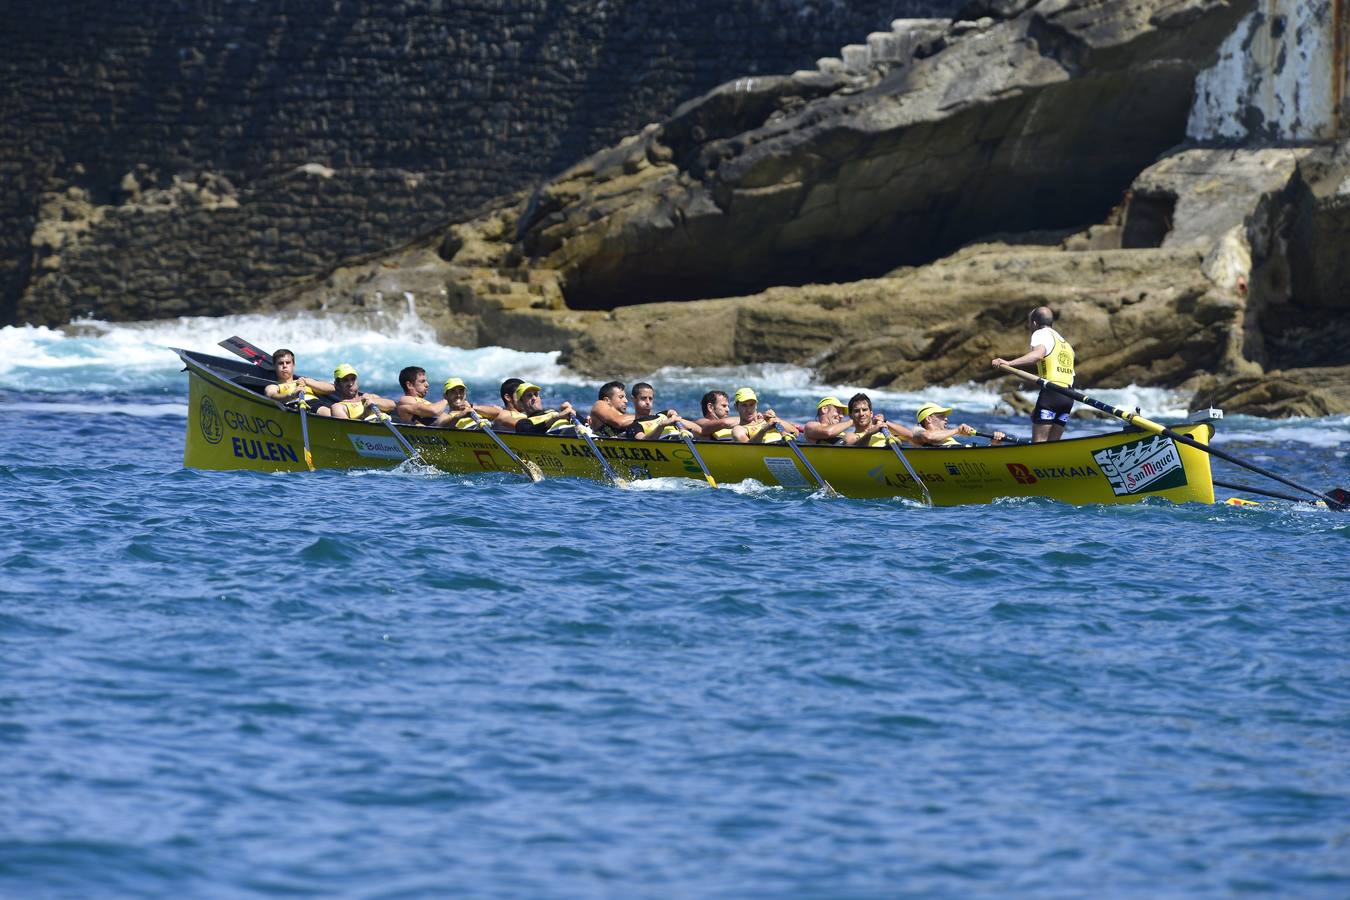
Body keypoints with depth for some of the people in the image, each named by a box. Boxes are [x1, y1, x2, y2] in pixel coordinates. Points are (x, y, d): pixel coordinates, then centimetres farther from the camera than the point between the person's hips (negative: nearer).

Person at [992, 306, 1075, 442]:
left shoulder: (1041, 333, 3)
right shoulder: (1065, 343, 29)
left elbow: (1038, 354, -20)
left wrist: (1009, 363, -29)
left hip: (1051, 392, -8)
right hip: (1068, 397, 8)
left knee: (1038, 443, -9)